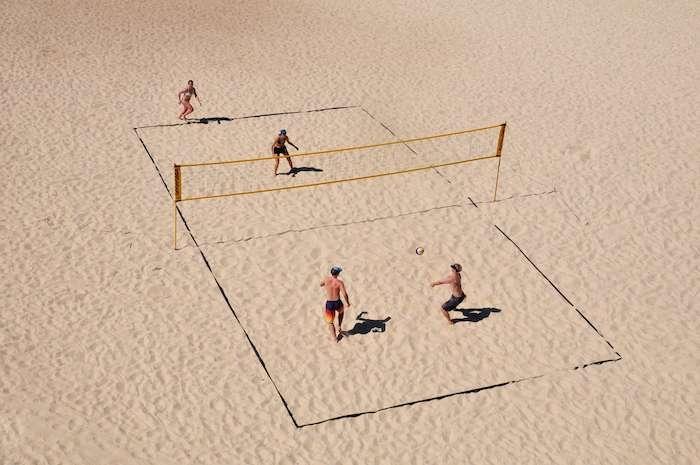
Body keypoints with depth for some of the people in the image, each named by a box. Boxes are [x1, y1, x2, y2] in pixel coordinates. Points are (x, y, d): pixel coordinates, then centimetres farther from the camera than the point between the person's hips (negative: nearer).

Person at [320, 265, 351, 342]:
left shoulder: (326, 279, -8)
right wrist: (348, 303, -2)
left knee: (330, 322, 17)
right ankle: (339, 327, 35)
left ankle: (335, 338, 12)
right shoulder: (340, 282, -16)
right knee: (341, 311, 37)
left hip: (329, 303, 1)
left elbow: (321, 284, 15)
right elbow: (345, 294, -18)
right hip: (337, 303, -1)